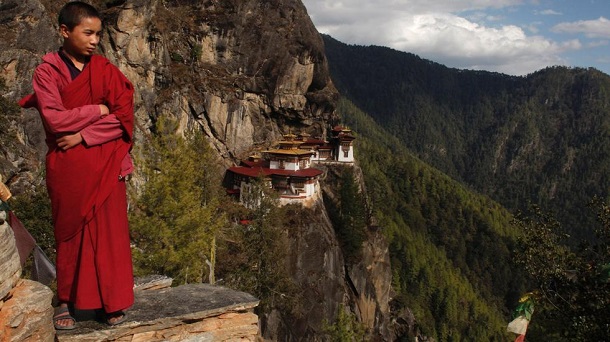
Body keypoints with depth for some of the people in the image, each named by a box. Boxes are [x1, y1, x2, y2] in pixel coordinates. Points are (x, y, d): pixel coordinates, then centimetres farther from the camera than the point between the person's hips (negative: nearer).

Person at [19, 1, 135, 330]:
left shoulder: (106, 70, 2)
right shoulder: (46, 71, -1)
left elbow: (123, 118, -6)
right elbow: (53, 119, -12)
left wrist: (83, 136, -13)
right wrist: (97, 110, -10)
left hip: (104, 165, 1)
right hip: (66, 167, 0)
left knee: (109, 230, 4)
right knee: (69, 231, 10)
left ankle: (114, 301, 15)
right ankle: (67, 300, 23)